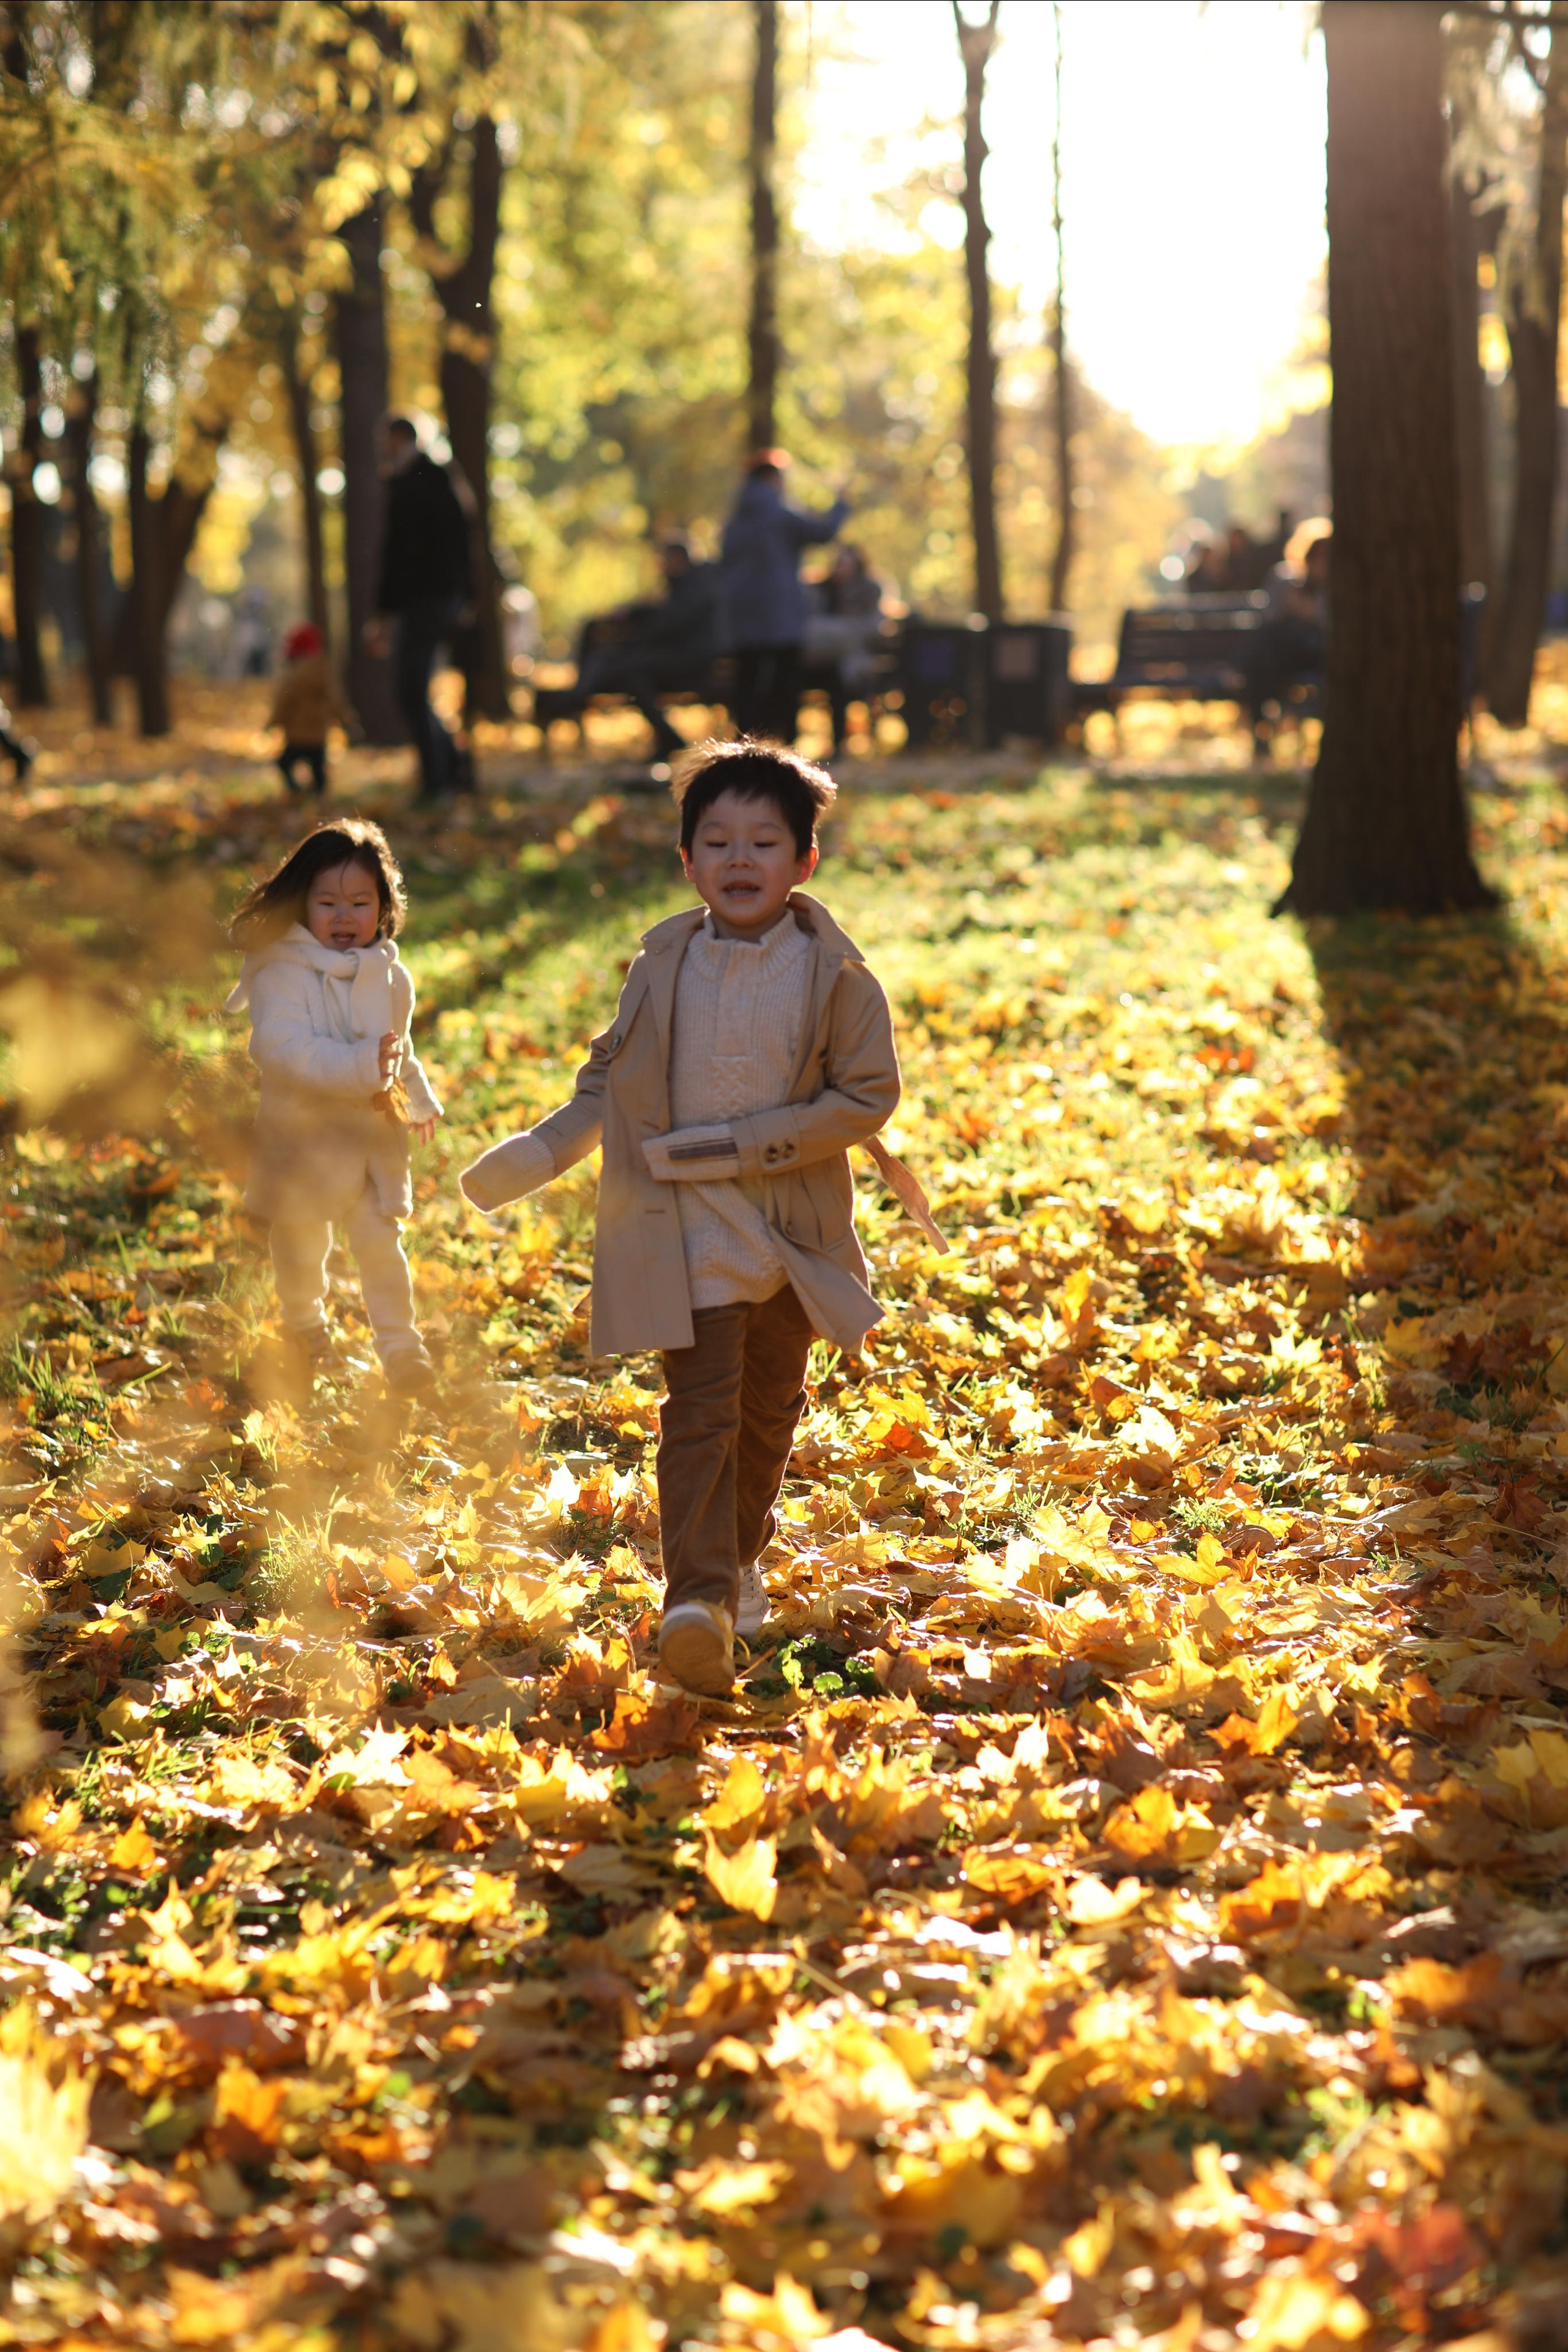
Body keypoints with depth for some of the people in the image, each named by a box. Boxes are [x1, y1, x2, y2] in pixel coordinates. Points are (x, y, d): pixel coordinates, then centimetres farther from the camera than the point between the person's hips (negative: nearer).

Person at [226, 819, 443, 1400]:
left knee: (379, 1243, -1)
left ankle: (400, 1347, 16)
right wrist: (360, 1067, -39)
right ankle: (305, 1328, 42)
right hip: (301, 1136, -3)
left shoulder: (387, 975, 2)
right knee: (301, 1248, 14)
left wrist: (418, 1100, 35)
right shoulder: (282, 974, -17)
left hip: (373, 1137, 3)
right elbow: (282, 1048, -32)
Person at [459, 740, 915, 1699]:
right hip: (689, 1232, -1)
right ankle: (701, 1596, -19)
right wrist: (541, 1150, 1)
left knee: (768, 1411, 15)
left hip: (796, 1231, 1)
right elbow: (611, 1079, 13)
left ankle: (739, 1560, 37)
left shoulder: (835, 974, -7)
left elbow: (866, 1097, -10)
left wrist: (740, 1145, -17)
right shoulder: (665, 965, 0)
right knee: (702, 1407, -12)